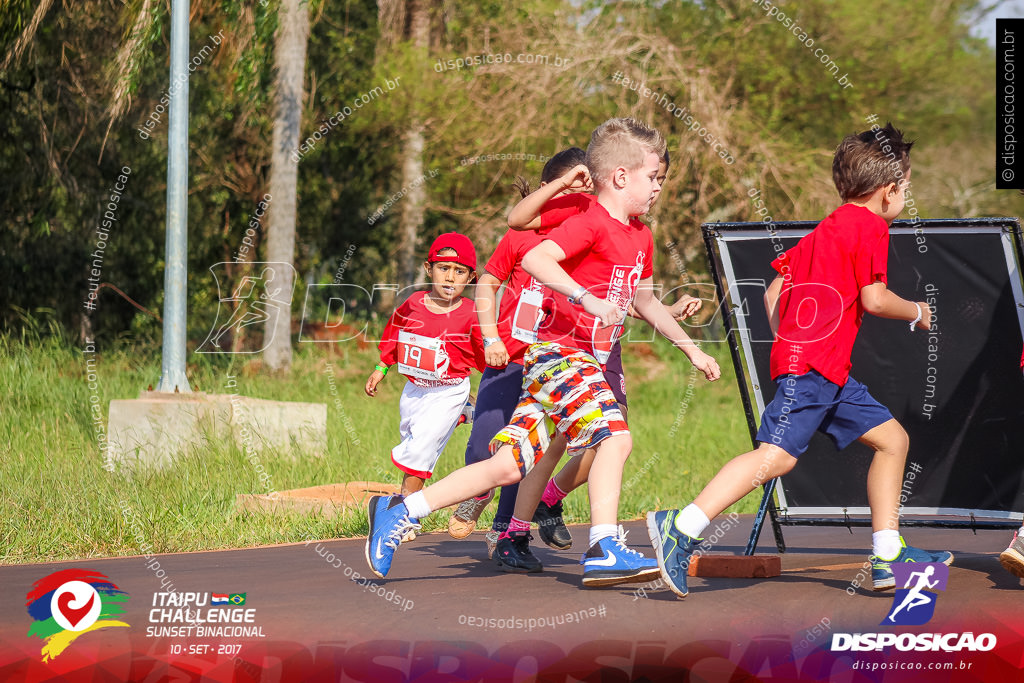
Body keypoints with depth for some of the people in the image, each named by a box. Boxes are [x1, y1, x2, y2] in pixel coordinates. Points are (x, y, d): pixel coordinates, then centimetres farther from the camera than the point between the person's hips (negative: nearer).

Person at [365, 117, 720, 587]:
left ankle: (399, 513, 4)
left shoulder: (640, 237, 18)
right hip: (558, 351, -8)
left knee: (509, 465, 1)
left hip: (585, 360, 8)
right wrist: (586, 298, -34)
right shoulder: (591, 223, -11)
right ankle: (604, 551, -25)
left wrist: (691, 350, 35)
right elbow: (535, 259, -26)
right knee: (614, 434, -24)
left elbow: (645, 302, 33)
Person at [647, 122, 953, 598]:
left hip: (829, 372, 11)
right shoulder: (870, 225, -4)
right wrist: (916, 312, 4)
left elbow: (774, 290, 21)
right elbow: (874, 299, -14)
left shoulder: (826, 229, 23)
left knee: (892, 439, 13)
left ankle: (888, 557, 12)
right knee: (778, 455, -20)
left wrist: (787, 341, 23)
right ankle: (680, 530, -25)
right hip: (812, 365, -11)